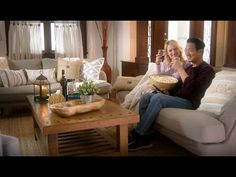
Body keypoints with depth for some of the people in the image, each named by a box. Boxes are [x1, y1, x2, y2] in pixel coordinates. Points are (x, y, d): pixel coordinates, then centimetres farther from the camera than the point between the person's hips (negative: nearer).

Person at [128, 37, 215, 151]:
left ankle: (137, 134, -21)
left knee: (157, 98, -30)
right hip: (176, 97, 8)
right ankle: (143, 137, -17)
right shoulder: (190, 67, 20)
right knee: (146, 97, -12)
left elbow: (191, 88, -22)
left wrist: (179, 68, -18)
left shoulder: (207, 70, -6)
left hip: (189, 102, -8)